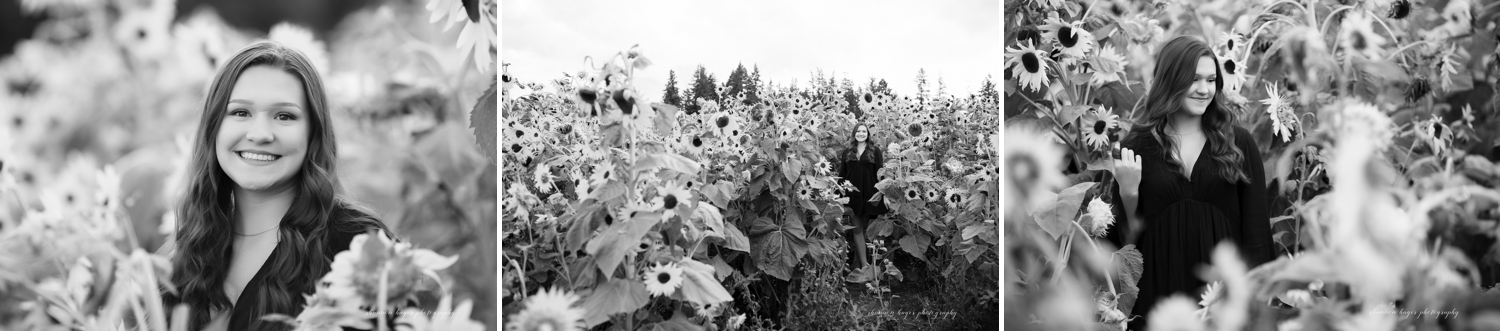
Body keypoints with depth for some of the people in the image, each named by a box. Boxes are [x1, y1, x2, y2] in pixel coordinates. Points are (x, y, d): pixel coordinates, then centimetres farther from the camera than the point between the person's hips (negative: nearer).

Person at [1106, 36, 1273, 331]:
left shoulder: (1238, 144, 1)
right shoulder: (1135, 147, 2)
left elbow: (1256, 231, 0)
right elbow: (1128, 238, 5)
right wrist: (1128, 193, -11)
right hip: (1158, 290, 0)